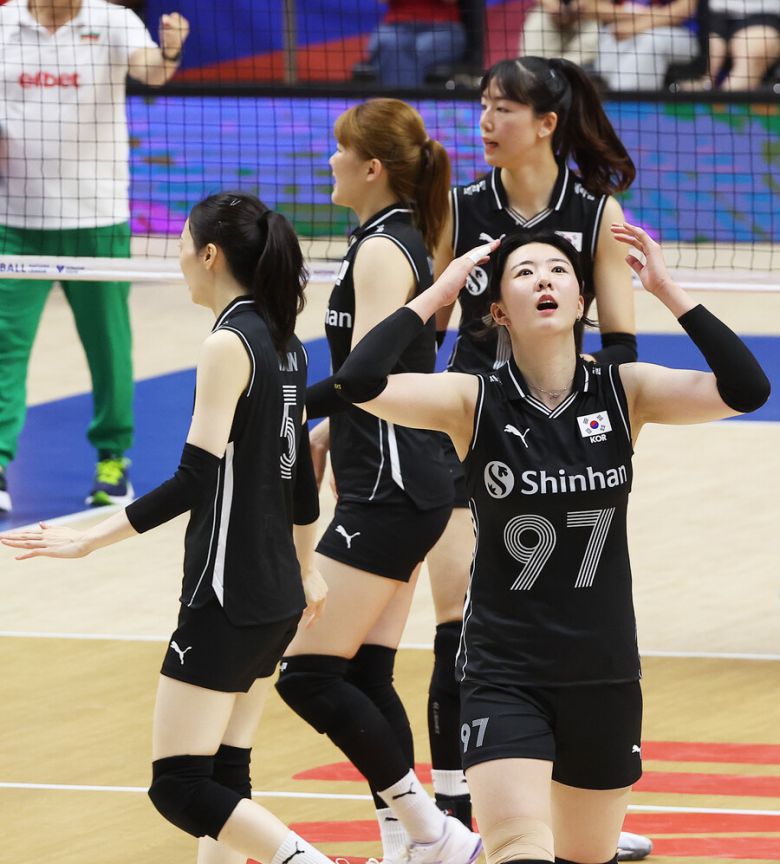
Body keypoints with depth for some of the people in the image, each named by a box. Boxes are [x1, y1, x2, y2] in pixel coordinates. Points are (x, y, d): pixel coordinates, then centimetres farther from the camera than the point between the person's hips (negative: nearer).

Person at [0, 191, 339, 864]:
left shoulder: (229, 344, -16)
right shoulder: (284, 342, 10)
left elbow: (197, 479, -21)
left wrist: (92, 539, -21)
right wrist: (307, 569, 32)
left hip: (226, 598, -9)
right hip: (277, 596, 9)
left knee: (179, 786, -8)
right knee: (224, 778, 13)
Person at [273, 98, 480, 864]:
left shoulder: (381, 251, -15)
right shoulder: (402, 240, 14)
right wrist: (314, 441, 24)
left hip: (389, 494, -10)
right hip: (398, 489, 10)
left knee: (306, 672, -9)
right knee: (367, 675, 9)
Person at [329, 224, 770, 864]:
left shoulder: (624, 393, -2)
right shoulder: (475, 402, -7)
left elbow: (746, 390, -17)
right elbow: (359, 383, -22)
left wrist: (666, 290, -15)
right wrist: (436, 296, -15)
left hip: (605, 674, 3)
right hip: (504, 673, -3)